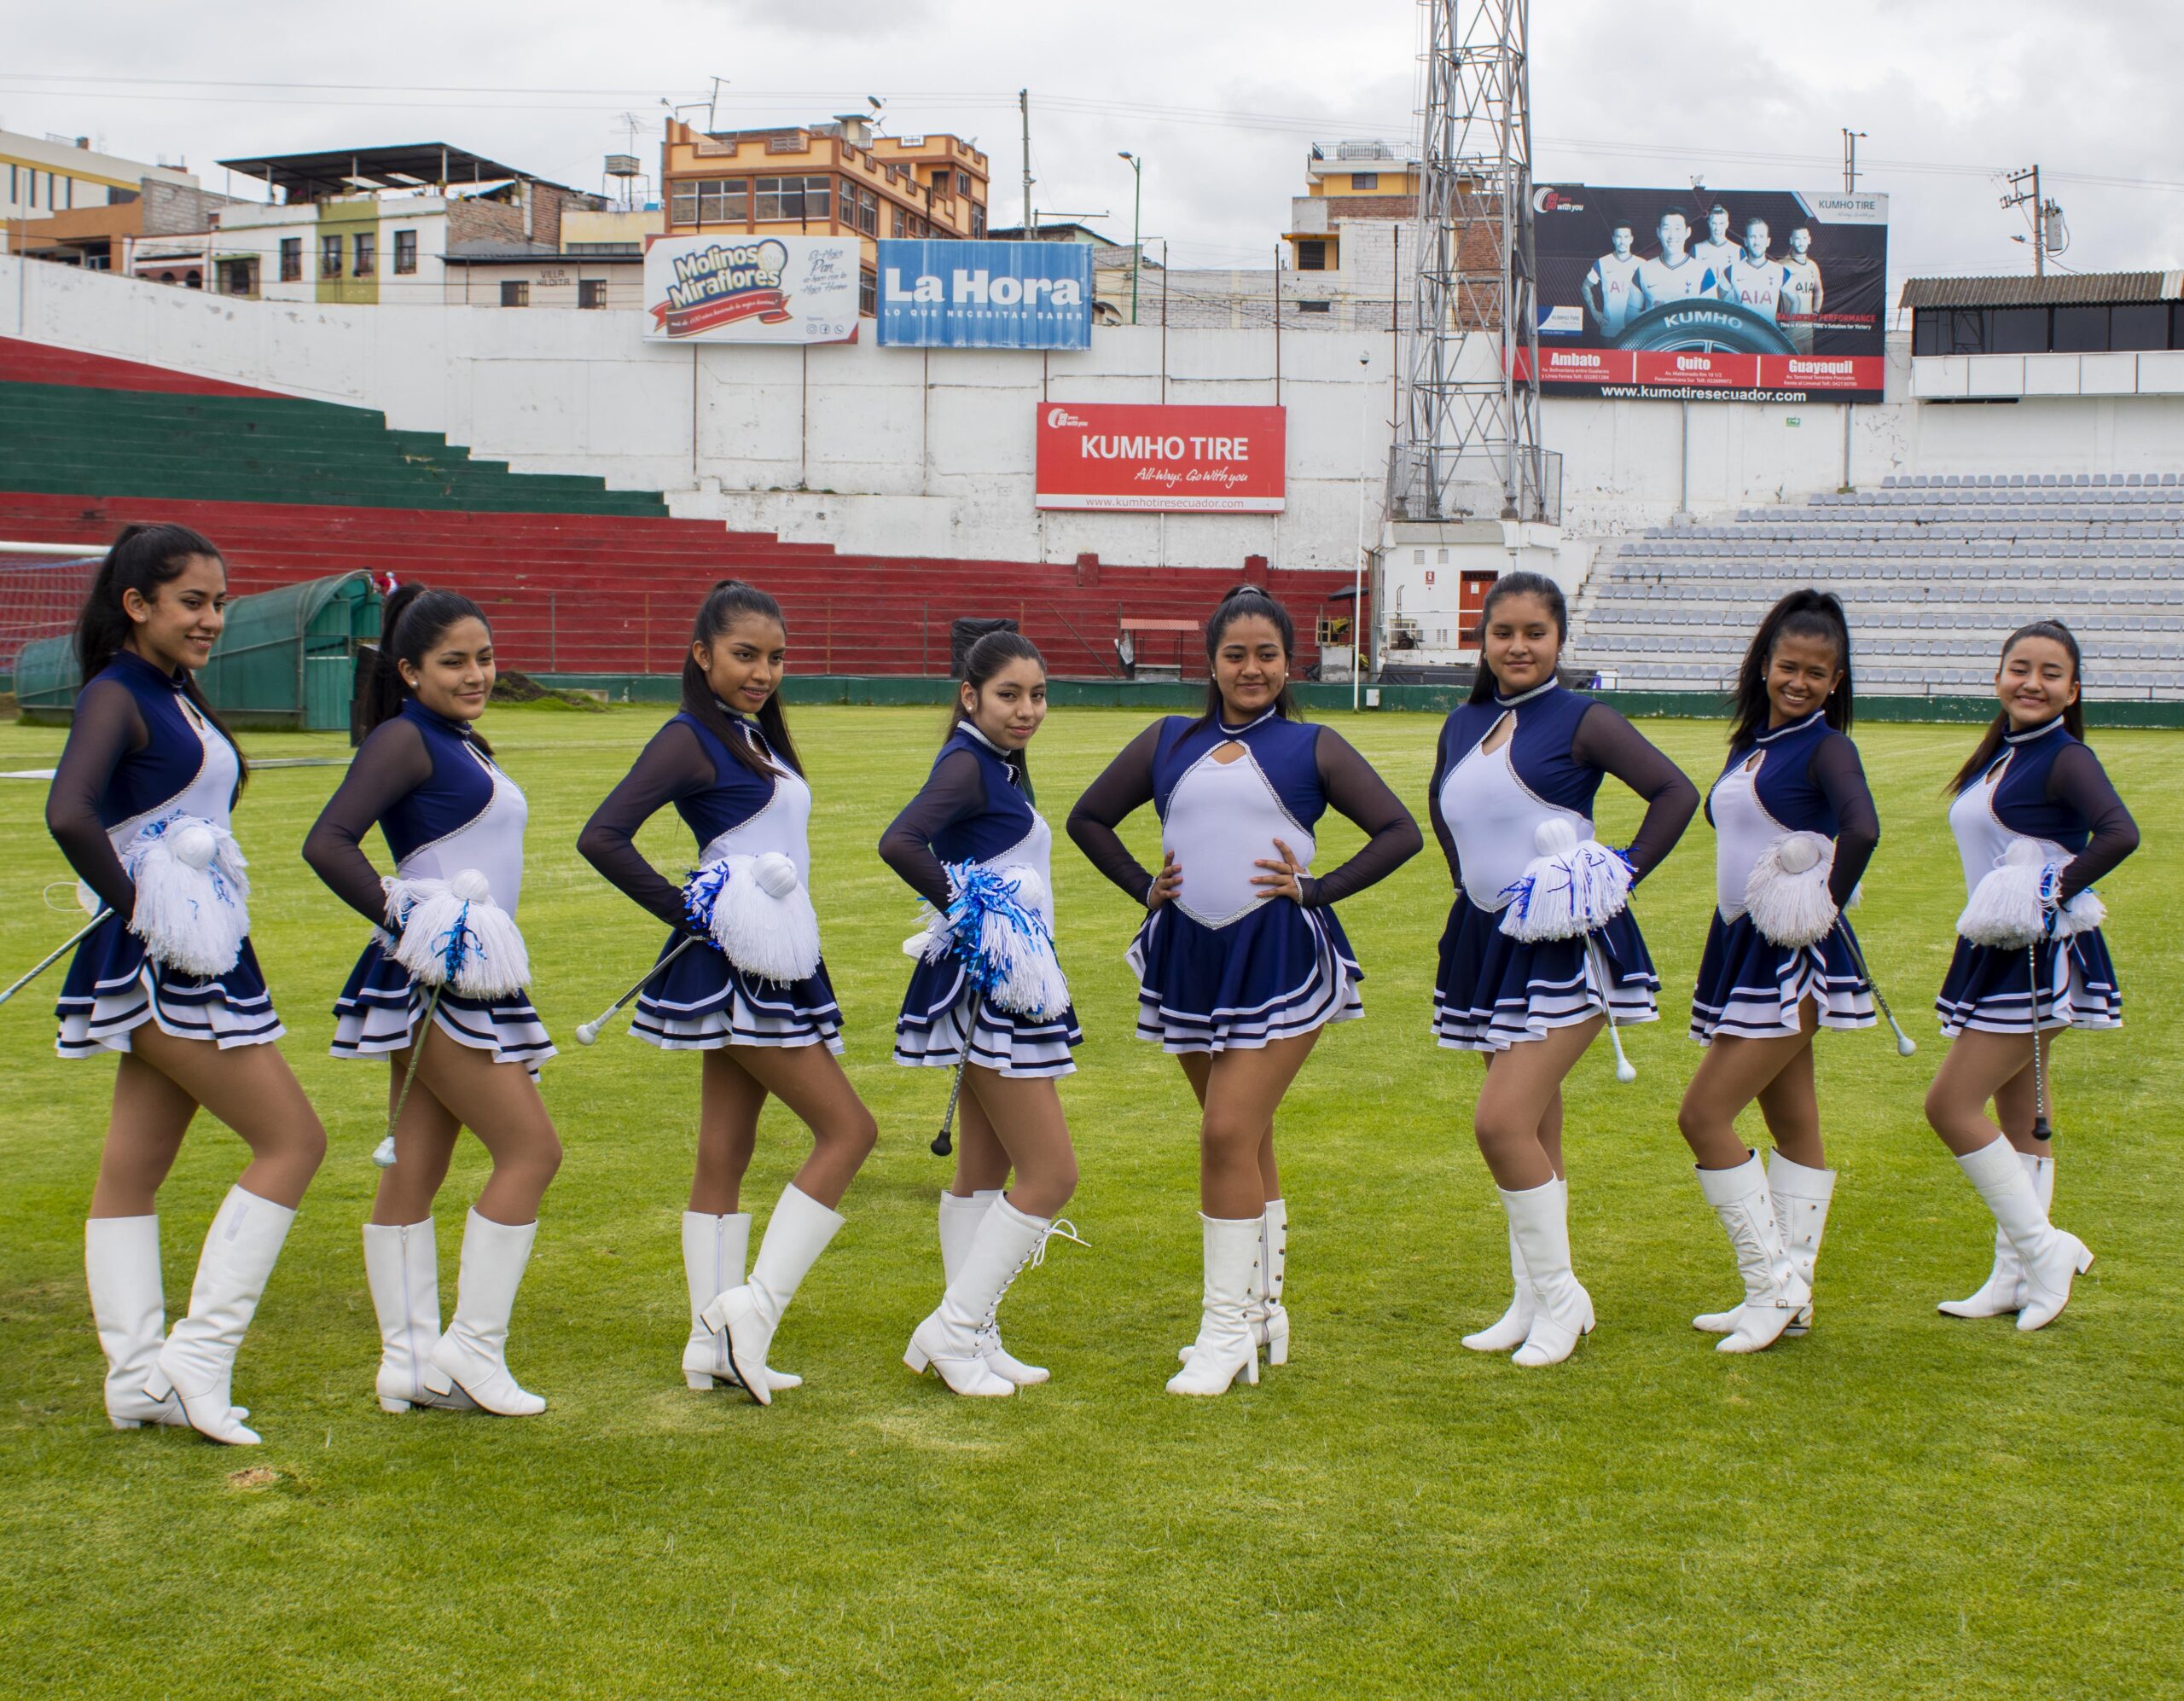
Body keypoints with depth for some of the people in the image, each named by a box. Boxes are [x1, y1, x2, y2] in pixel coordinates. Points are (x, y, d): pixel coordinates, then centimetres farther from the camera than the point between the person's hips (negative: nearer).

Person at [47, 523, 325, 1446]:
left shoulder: (180, 696, 16)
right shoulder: (115, 695, -12)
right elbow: (69, 814, -29)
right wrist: (135, 910, -23)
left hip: (195, 957, 9)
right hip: (161, 960, -9)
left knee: (134, 1171, 11)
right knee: (292, 1139, -7)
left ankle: (138, 1380, 17)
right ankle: (197, 1355, -4)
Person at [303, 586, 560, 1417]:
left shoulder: (464, 745, 17)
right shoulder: (406, 738, -11)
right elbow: (326, 842, -20)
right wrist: (405, 916, -21)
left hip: (466, 981, 9)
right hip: (433, 980, -9)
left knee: (415, 1171, 9)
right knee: (530, 1148, -7)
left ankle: (411, 1363, 13)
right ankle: (472, 1347, -2)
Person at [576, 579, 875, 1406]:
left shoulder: (758, 736, 16)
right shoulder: (691, 739, -11)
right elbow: (602, 835, -20)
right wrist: (686, 910, -17)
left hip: (771, 965, 9)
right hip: (735, 968, -9)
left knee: (724, 1155, 9)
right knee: (847, 1129, -8)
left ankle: (713, 1347, 14)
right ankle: (753, 1311, -8)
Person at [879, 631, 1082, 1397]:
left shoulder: (1001, 766, 14)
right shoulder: (967, 764, -15)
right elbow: (899, 843, -31)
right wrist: (961, 911, -21)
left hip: (1012, 983, 10)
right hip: (988, 983, -10)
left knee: (985, 1171, 14)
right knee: (1051, 1175, -7)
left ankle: (972, 1338, 23)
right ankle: (950, 1331, -1)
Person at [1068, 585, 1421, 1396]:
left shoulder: (1312, 747, 3)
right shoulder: (1169, 743, 11)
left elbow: (1400, 831, 0)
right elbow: (1088, 819, 19)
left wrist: (1318, 889, -8)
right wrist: (1144, 887, 7)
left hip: (1279, 957, -4)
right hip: (1188, 956, 4)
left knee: (1230, 1134, -12)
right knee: (1245, 1142, 14)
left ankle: (1228, 1330, -2)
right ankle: (1262, 1309, 28)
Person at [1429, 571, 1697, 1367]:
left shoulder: (1581, 721, -8)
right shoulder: (1462, 724, 9)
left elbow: (1675, 791, -10)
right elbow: (1442, 804, 28)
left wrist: (1626, 871, -15)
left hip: (1564, 948, -6)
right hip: (1488, 941, 7)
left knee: (1502, 1121, -16)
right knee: (1532, 1134, 13)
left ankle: (1559, 1295, -1)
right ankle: (1534, 1302, 23)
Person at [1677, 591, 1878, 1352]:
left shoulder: (1826, 746, -10)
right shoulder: (1748, 743, 12)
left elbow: (1862, 829, -28)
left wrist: (1826, 906, -20)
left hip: (1794, 958, -8)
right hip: (1746, 948, 8)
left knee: (1704, 1115, -10)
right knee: (1792, 1123, 13)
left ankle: (1774, 1285, -2)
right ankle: (1787, 1296, 21)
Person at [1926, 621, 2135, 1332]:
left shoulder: (2065, 759, -13)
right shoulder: (1996, 756, 11)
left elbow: (2120, 833, -30)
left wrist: (2054, 893, -25)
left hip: (2040, 957, -9)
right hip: (1995, 954, 9)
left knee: (1951, 1105, -11)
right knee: (2018, 1119, 13)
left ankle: (2045, 1251, -1)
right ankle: (2015, 1279, 21)